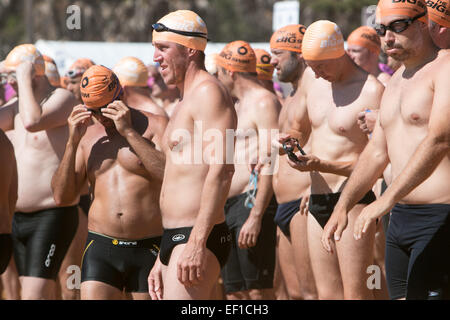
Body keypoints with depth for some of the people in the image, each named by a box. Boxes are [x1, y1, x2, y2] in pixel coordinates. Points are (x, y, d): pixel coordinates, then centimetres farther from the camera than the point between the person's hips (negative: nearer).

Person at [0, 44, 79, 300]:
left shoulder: (63, 98, -10)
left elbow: (33, 122, -28)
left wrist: (24, 79, -18)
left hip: (53, 217, -9)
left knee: (34, 296, -17)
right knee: (40, 295, 10)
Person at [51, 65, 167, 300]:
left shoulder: (154, 126, 1)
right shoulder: (87, 136, 13)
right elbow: (61, 196, 6)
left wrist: (129, 132, -17)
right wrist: (72, 142, -4)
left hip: (148, 250, -2)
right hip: (101, 248, 2)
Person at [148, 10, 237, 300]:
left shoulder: (209, 93, -9)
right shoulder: (186, 104, 23)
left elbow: (221, 170, -21)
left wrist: (197, 243, -27)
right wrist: (163, 260, 26)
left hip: (198, 238, -10)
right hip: (175, 239, 10)